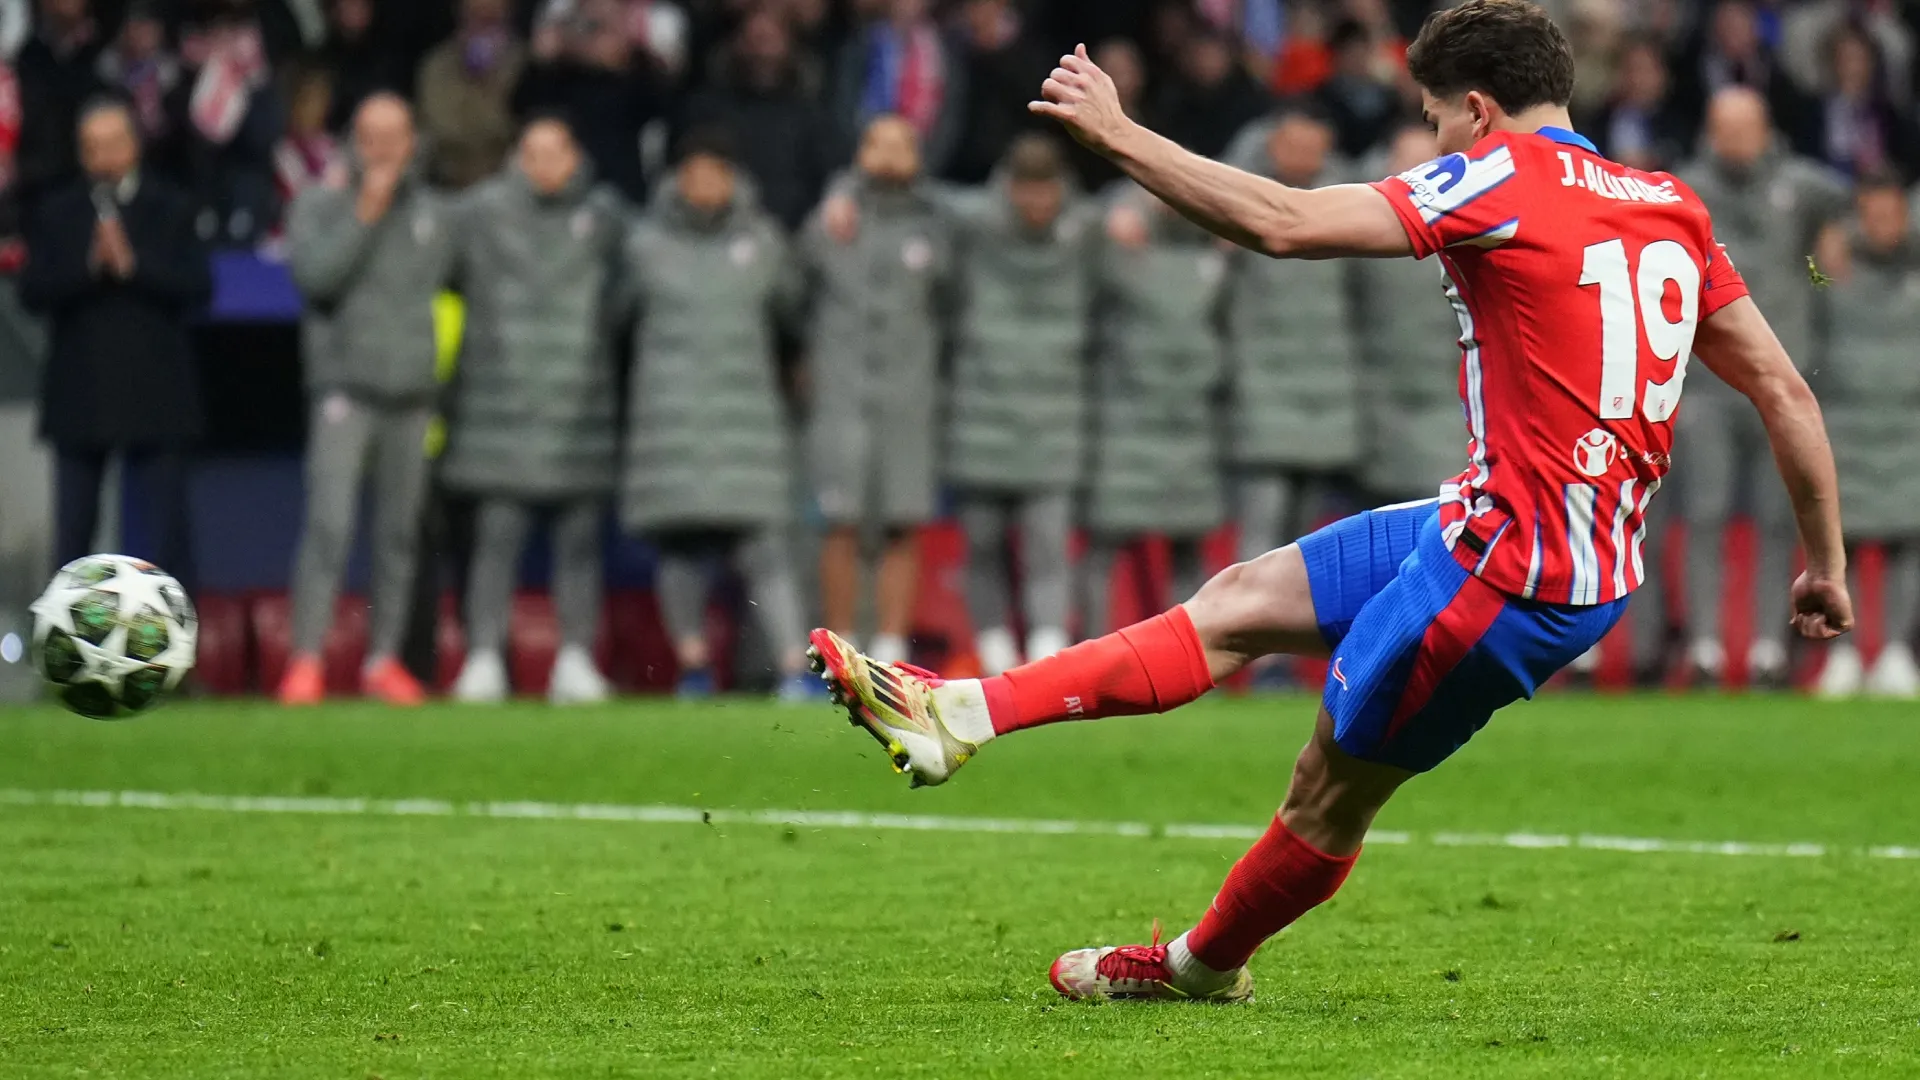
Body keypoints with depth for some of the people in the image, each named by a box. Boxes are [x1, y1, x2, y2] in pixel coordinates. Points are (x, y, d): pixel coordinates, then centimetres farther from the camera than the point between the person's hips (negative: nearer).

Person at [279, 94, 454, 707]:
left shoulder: (433, 216, 11)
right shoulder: (319, 207, 1)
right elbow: (315, 275, -15)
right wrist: (364, 214, -17)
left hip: (413, 397, 4)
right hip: (345, 389, -4)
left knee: (399, 535, 4)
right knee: (330, 524, -15)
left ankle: (384, 661, 11)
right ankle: (306, 663, -17)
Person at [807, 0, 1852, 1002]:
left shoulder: (1507, 178, -13)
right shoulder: (1670, 207, 9)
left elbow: (1285, 223, -19)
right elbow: (1786, 393, 9)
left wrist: (1118, 134, -10)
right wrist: (1827, 562, 17)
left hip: (1506, 573, -9)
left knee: (1330, 793, 10)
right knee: (1238, 602, 12)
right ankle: (961, 715, 11)